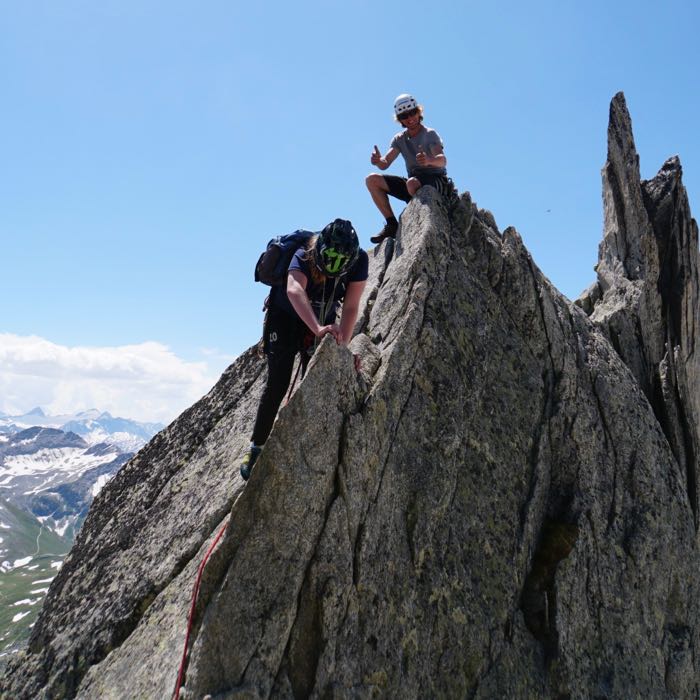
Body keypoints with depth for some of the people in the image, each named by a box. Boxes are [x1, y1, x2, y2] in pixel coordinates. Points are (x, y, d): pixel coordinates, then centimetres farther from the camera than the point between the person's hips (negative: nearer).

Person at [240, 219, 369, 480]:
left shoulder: (359, 260, -26)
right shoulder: (303, 256, -36)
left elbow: (350, 306, -24)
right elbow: (294, 291, -56)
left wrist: (342, 344, -36)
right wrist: (318, 329, -71)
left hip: (322, 320, 3)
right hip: (285, 316, -3)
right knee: (278, 383, -10)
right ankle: (256, 448, 0)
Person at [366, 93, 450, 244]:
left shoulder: (430, 134, -8)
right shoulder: (400, 139, 9)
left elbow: (443, 160, -25)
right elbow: (385, 164, -3)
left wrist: (429, 160, -49)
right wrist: (378, 160, -28)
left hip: (436, 181, -6)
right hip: (414, 181, 6)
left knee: (412, 183, -40)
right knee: (372, 179, -6)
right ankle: (392, 224, -9)